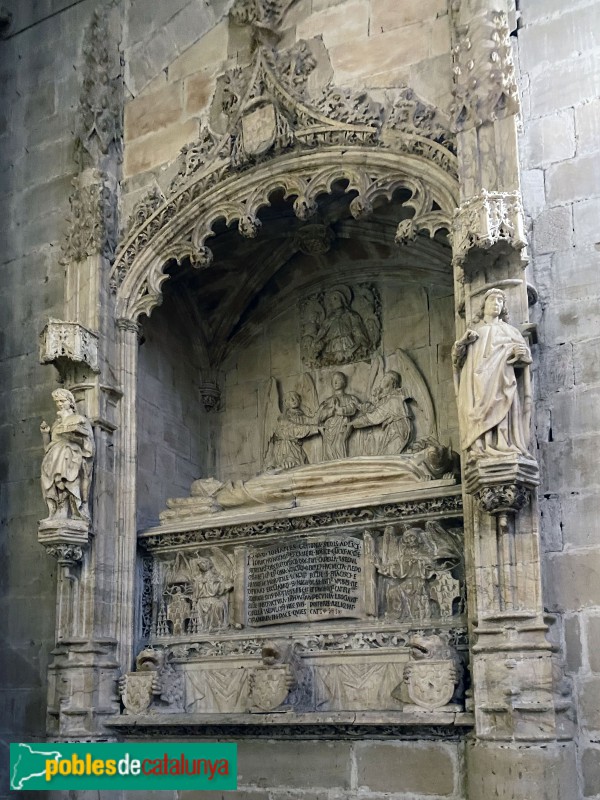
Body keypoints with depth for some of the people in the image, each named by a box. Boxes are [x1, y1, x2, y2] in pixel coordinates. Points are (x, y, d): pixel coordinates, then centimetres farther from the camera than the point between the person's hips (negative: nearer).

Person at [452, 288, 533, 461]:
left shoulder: (509, 330, 23)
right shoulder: (473, 333, 26)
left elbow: (525, 354, 12)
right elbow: (457, 359, 17)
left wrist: (520, 353, -11)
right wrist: (463, 342, -1)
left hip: (500, 381, -1)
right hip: (477, 383, 1)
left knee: (500, 411, -19)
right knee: (479, 410, -17)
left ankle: (503, 447, -28)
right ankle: (480, 448, -27)